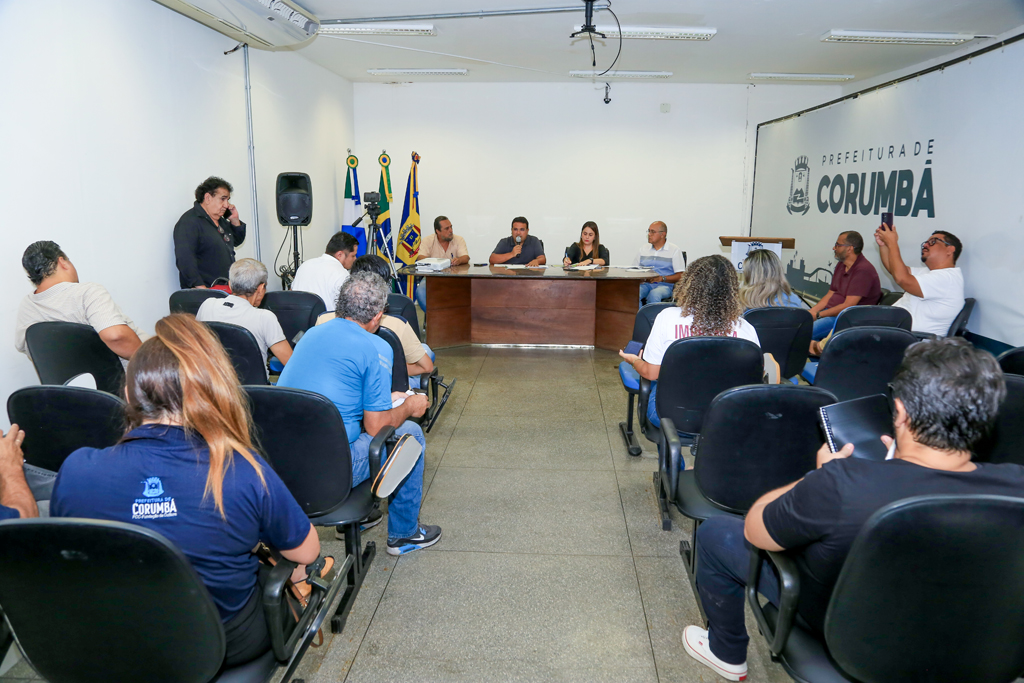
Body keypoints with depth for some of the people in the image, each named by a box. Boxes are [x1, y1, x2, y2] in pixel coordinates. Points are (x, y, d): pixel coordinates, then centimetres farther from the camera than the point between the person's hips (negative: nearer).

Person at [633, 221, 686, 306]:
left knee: (654, 294, -38)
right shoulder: (643, 250, 20)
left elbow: (680, 276, -1)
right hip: (645, 284, 3)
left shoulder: (675, 250, 7)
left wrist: (662, 278, -16)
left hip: (665, 285, -3)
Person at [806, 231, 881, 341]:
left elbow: (848, 306, -20)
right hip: (830, 311, 10)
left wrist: (818, 315, -15)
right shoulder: (840, 265, 15)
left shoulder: (863, 270, -16)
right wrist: (811, 312, 1)